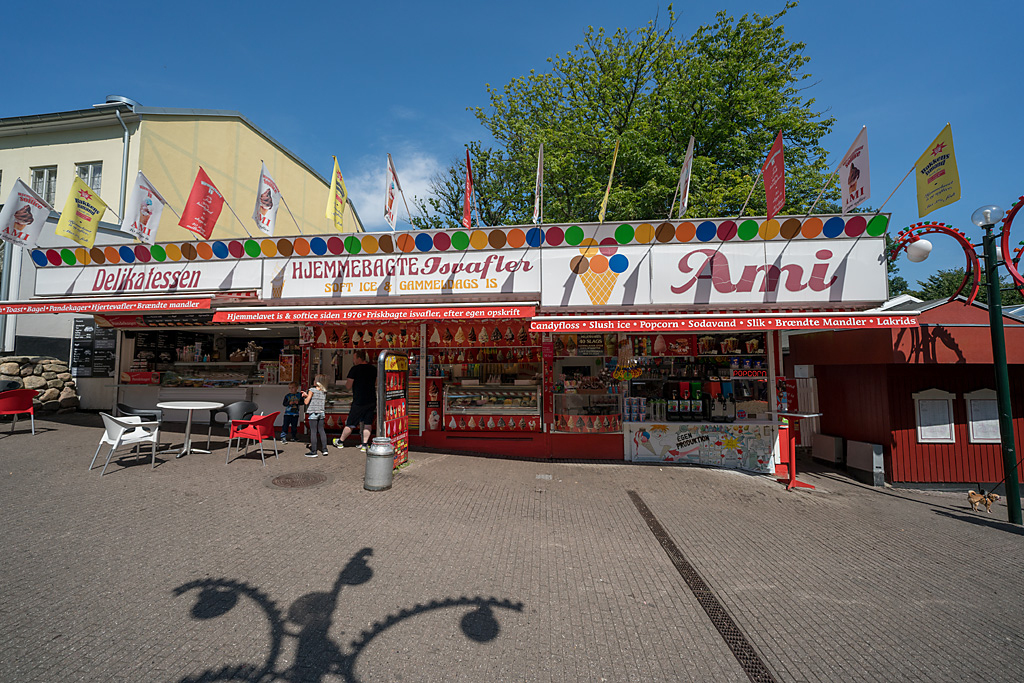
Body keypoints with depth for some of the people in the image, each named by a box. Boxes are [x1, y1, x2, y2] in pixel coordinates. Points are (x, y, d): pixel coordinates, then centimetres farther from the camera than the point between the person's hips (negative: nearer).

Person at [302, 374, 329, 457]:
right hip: (321, 413, 5)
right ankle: (325, 449, 13)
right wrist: (307, 395, 21)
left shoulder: (312, 390, -7)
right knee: (321, 430, 12)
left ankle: (314, 451, 1)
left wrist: (305, 397, 10)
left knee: (313, 431, -2)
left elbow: (306, 402, -9)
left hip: (313, 413, -5)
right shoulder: (324, 391, 9)